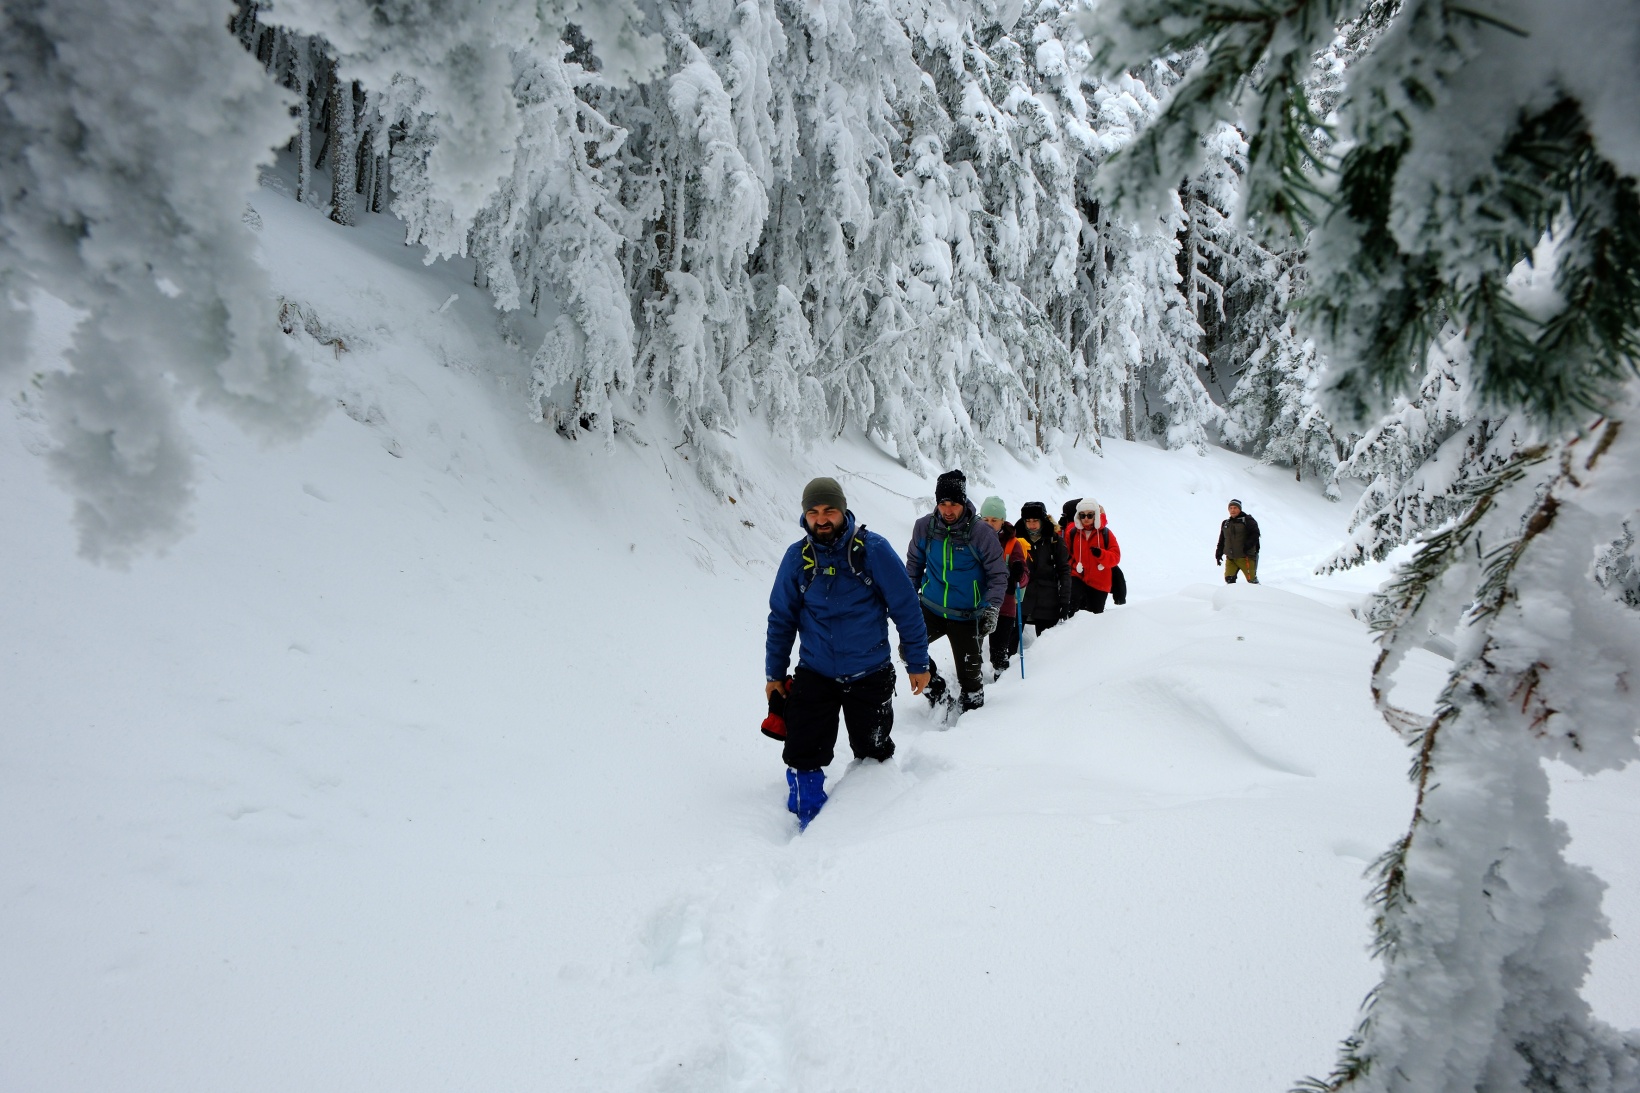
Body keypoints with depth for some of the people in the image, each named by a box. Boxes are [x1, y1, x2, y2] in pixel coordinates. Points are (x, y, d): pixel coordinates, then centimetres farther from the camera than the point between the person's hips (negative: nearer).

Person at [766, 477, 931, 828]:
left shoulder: (873, 549, -11)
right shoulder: (797, 556, -3)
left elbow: (906, 608, -5)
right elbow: (781, 617, 7)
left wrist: (918, 663, -2)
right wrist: (774, 673, 10)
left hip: (870, 675, -1)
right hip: (814, 675, 1)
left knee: (873, 754, 14)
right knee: (804, 756, -1)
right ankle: (808, 821, 18)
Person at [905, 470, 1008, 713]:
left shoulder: (982, 533, -15)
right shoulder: (925, 527, -6)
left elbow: (998, 575, -7)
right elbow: (914, 564, 10)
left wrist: (992, 608, -20)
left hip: (967, 617, -3)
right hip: (931, 608, 3)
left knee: (969, 675, 3)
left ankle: (971, 708, 30)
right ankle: (937, 692, 10)